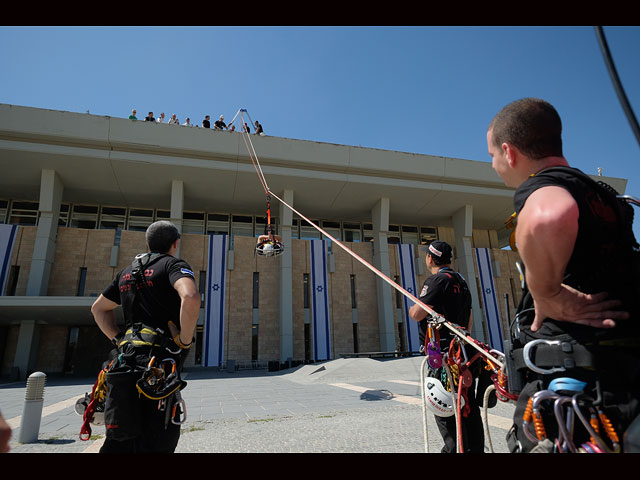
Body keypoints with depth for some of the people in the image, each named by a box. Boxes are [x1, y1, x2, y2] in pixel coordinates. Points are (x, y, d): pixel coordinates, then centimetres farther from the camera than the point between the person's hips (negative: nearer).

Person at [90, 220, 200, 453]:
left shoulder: (128, 272, 20)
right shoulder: (174, 264, -3)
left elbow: (98, 308, 32)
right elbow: (190, 297, -25)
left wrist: (119, 339, 21)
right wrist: (185, 340, -13)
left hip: (125, 359, 8)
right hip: (159, 363, -8)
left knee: (120, 441, 16)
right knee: (155, 443, -2)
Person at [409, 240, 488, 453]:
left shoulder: (437, 280, -13)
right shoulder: (461, 280, 17)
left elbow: (417, 314, -18)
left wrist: (412, 308, 4)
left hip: (443, 354, -9)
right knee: (468, 406, 13)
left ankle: (454, 447, 1)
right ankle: (474, 448, 21)